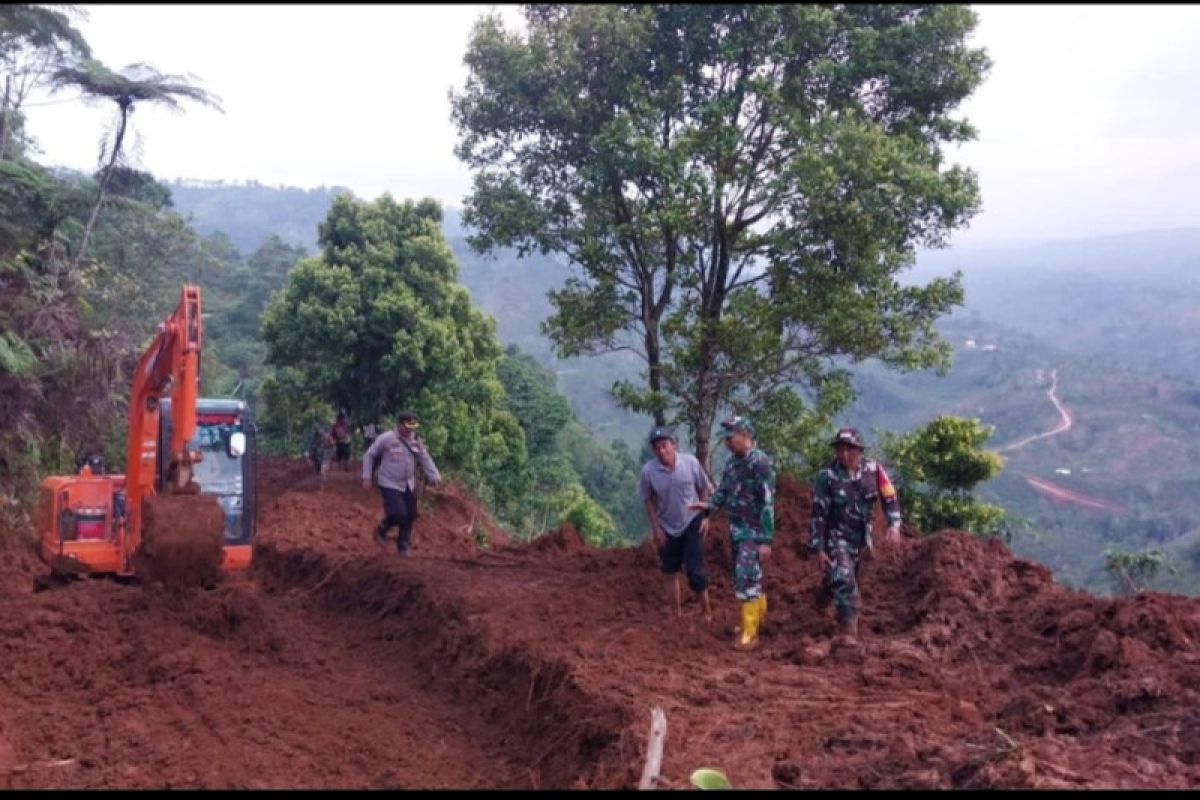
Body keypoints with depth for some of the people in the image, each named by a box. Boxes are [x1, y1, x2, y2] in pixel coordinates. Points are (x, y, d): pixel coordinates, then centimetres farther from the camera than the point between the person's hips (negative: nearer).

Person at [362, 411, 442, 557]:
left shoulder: (416, 440, 0)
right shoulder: (386, 439, -14)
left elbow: (425, 459, 7)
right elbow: (369, 455, -4)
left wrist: (435, 476, -5)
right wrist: (366, 477, -7)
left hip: (408, 485, 6)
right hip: (390, 485, -5)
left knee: (410, 516, 9)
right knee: (399, 514, -17)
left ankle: (404, 545, 31)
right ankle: (382, 530, 15)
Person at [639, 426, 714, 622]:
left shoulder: (690, 462, -18)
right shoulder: (648, 471, -19)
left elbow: (704, 490, -4)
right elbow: (648, 500, -4)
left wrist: (705, 517, -6)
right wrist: (655, 528, -5)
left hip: (692, 522, -2)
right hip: (667, 527, 2)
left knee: (695, 570, -6)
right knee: (671, 571, 13)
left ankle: (707, 611, 11)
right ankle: (677, 612, 28)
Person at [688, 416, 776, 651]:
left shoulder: (760, 463, -16)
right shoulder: (731, 464, 9)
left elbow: (768, 504, -18)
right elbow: (724, 492, 18)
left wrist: (767, 540, -20)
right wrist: (709, 506, -4)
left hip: (754, 532, -8)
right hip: (737, 530, 8)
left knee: (746, 578, -10)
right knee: (749, 577, 16)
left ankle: (750, 633, -4)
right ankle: (758, 618, 31)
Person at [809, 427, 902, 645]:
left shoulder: (873, 470, -10)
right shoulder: (827, 476, -19)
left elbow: (889, 497, -1)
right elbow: (818, 514, -14)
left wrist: (894, 525, -17)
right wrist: (819, 549, -14)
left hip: (861, 537, 4)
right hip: (836, 537, -4)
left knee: (849, 580, 19)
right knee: (844, 580, -19)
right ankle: (849, 630, -13)